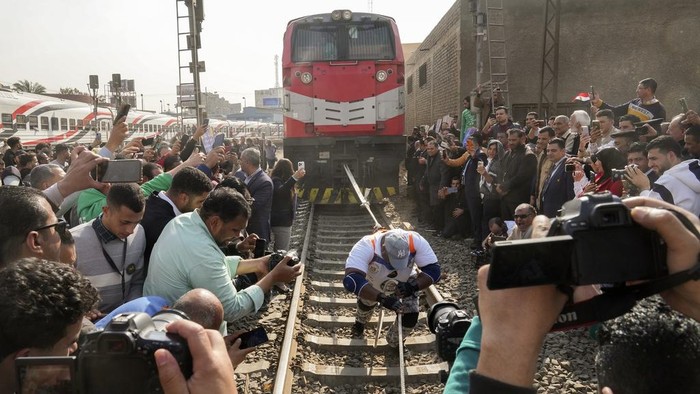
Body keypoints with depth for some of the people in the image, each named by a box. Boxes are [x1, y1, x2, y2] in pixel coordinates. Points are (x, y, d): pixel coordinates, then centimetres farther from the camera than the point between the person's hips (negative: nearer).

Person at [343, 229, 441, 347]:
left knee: (410, 317, -6)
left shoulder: (415, 242, -39)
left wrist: (413, 286, -46)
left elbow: (433, 269, -30)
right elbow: (351, 280, -53)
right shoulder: (366, 246, -46)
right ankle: (360, 322, 58)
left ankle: (394, 343, 28)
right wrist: (381, 298, -59)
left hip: (404, 283, 1)